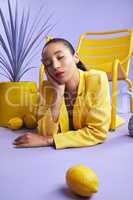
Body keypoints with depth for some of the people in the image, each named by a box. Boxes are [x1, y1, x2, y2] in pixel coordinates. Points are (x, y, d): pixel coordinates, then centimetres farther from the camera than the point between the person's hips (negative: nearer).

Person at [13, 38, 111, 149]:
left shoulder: (97, 80, -24)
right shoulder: (49, 86, -14)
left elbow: (98, 132, -26)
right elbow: (46, 134, -19)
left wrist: (48, 140, -28)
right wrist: (58, 94, -30)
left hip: (95, 149, -2)